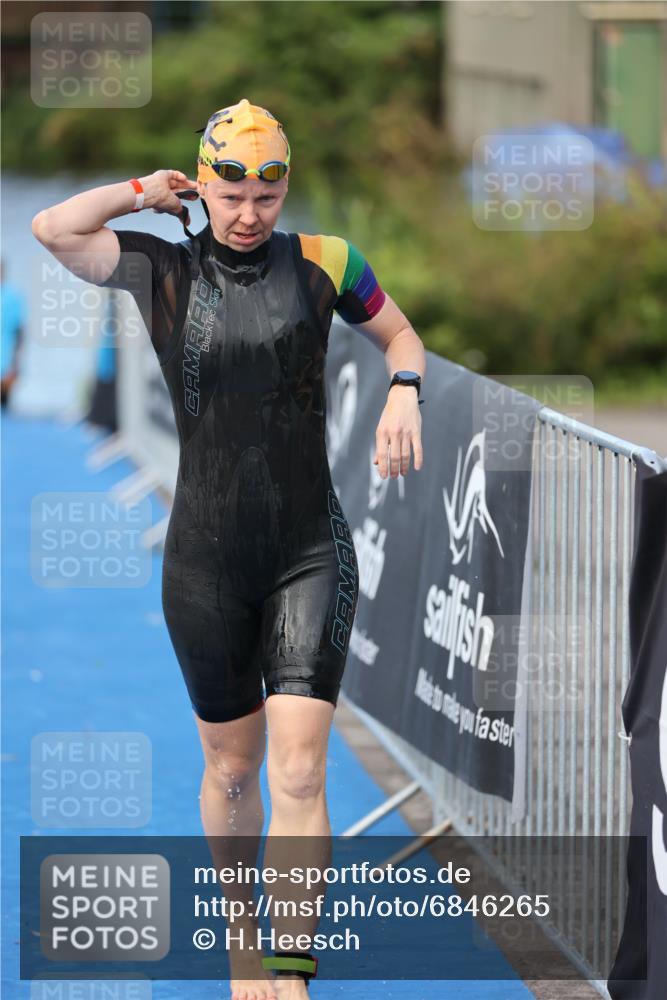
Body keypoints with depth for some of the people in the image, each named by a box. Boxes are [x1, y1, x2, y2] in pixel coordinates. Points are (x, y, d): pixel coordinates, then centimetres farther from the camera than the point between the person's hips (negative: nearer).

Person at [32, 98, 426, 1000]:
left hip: (312, 554, 0)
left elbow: (399, 334, 16)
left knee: (299, 771, -11)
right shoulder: (164, 271, -2)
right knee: (231, 767, 12)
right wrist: (145, 193, -4)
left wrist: (403, 394, -4)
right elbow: (53, 228, -15)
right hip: (207, 561, 0)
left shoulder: (323, 262, 1)